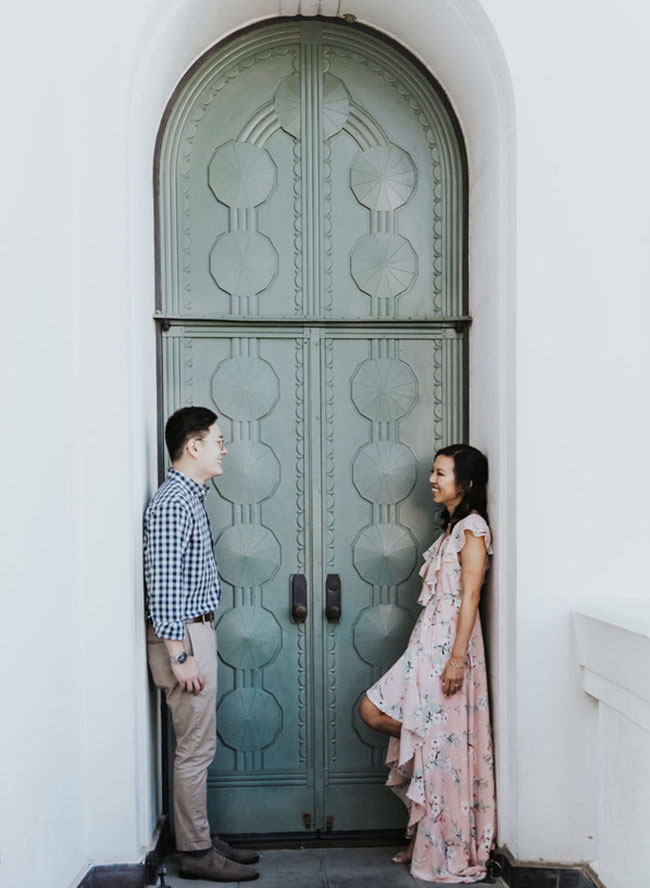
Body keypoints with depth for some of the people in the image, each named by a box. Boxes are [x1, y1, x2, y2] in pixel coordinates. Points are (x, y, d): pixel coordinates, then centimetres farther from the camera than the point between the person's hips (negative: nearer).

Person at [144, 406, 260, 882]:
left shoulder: (190, 497, 14)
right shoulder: (172, 502, -18)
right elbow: (162, 585, -22)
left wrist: (197, 646, 21)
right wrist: (180, 655, -21)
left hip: (196, 632, 10)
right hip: (183, 637, -10)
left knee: (199, 745, 16)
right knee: (195, 748, 0)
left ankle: (202, 839, 28)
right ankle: (196, 852, 14)